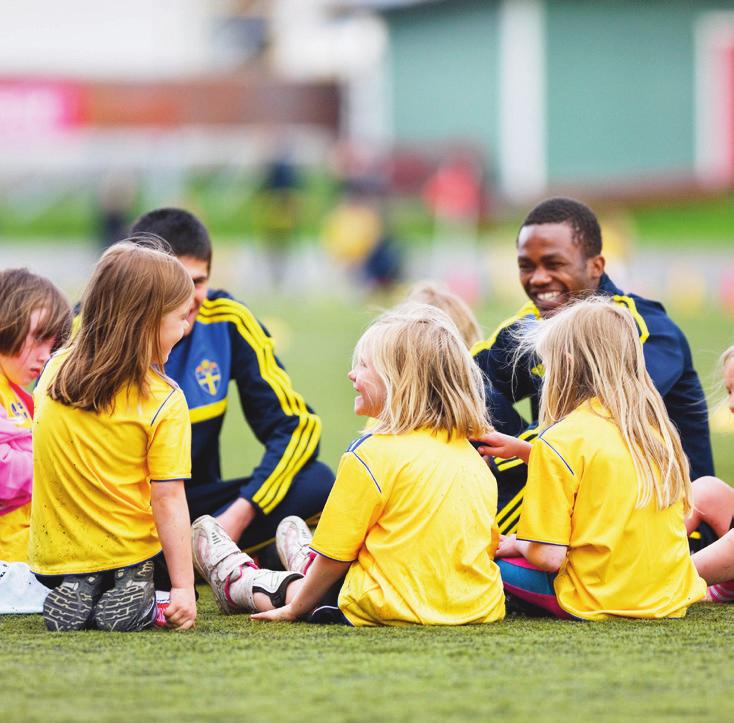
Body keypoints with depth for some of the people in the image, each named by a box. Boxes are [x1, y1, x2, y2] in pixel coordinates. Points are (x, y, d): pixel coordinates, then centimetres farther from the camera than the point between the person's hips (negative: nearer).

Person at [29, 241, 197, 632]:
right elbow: (168, 500, -17)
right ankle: (130, 593, -1)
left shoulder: (55, 369, -3)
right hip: (126, 551, -5)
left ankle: (73, 594, 2)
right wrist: (183, 587, -14)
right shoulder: (165, 402, -17)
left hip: (54, 553, 5)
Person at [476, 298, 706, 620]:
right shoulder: (657, 426, 6)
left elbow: (548, 556, -14)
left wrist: (517, 545, 8)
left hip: (600, 604, -6)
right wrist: (524, 450, 23)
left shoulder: (557, 442, -12)